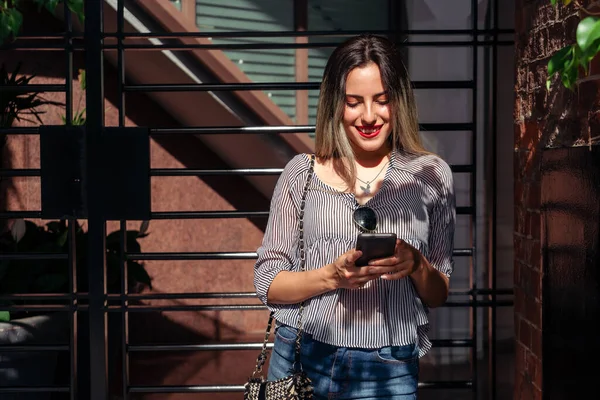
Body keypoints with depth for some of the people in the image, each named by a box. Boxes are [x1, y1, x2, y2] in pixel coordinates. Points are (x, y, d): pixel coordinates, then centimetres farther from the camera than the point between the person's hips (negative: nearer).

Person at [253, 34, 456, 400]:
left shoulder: (431, 174, 1)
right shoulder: (301, 172, 1)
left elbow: (439, 296, 6)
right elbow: (267, 283, 0)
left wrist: (416, 265, -15)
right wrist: (332, 275, -17)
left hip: (388, 370, 0)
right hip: (301, 359, 1)